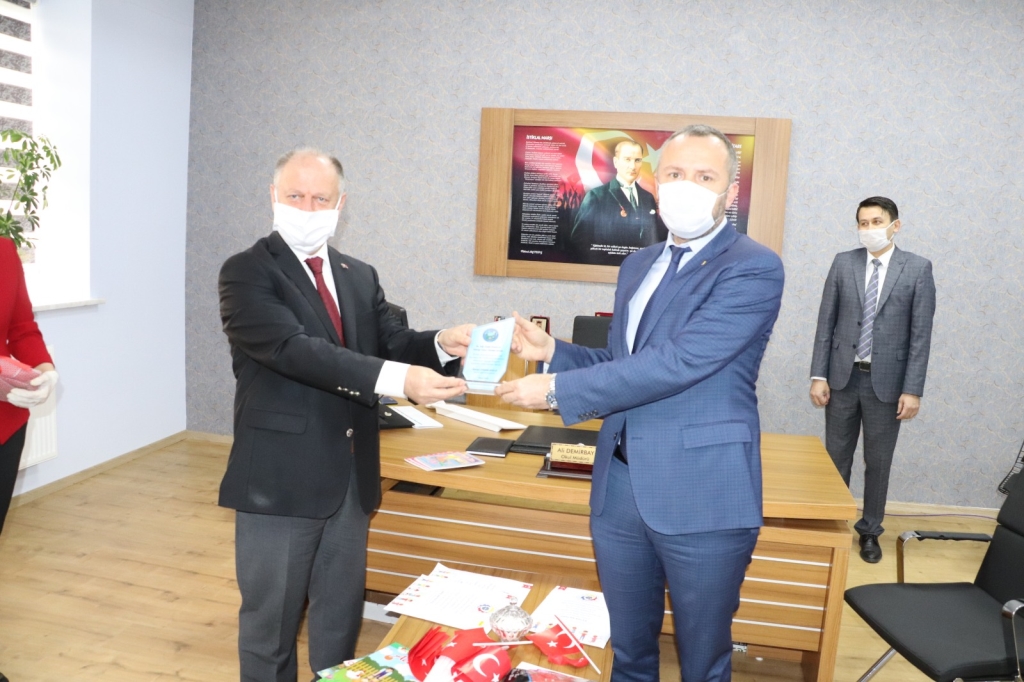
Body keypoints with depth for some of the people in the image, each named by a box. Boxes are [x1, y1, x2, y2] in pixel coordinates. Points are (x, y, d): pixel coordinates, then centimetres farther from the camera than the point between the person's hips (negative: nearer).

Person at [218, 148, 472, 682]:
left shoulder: (360, 277, 10)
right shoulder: (247, 272, -9)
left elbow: (393, 344, 2)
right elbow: (294, 348, -25)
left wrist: (441, 345, -21)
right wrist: (396, 379, -35)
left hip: (350, 477, 6)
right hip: (282, 478, -5)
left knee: (341, 619, 19)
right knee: (271, 623, 12)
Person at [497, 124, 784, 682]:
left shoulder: (753, 269, -12)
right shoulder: (638, 266, 12)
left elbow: (676, 363, -22)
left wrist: (557, 389, -18)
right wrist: (554, 352, -1)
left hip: (702, 496, -6)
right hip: (619, 487, 6)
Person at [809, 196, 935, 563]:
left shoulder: (918, 268, -3)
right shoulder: (843, 263, 2)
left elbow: (921, 333, -5)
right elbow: (826, 322, 2)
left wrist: (912, 389, -10)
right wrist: (818, 375, -4)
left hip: (887, 381, -1)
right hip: (843, 376, 2)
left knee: (878, 462, 10)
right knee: (836, 458, 11)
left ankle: (870, 531, 26)